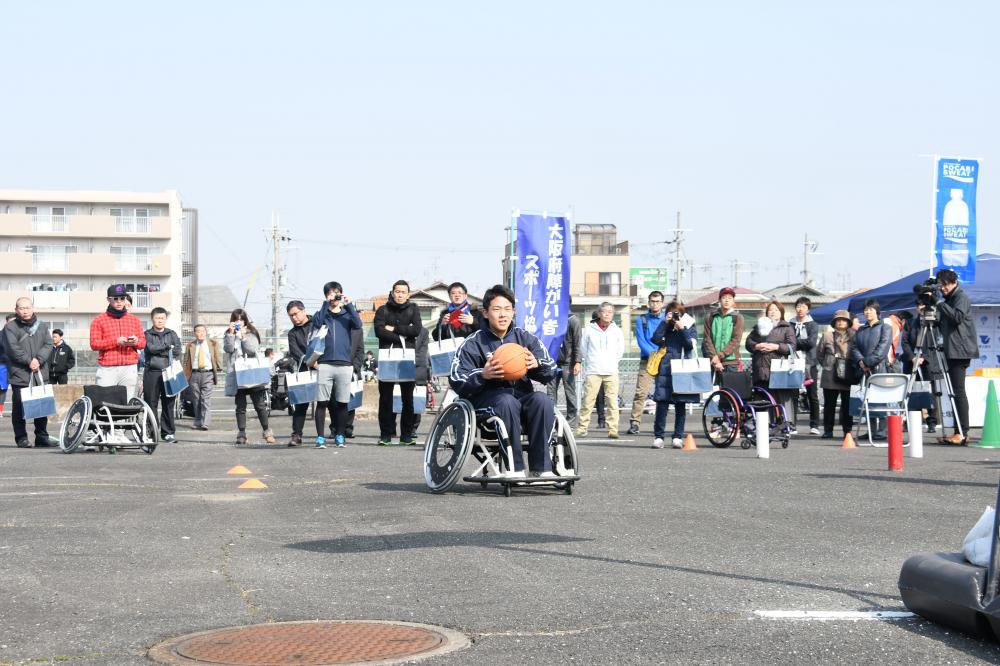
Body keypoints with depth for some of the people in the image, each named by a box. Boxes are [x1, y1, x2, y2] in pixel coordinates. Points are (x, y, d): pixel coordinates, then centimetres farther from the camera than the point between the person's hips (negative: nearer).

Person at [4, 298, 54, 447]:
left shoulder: (42, 327, 14)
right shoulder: (10, 327, 0)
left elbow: (48, 345, 5)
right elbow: (13, 348, -10)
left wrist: (39, 359, -12)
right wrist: (28, 361, -15)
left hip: (40, 374, 4)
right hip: (19, 374, -4)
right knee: (20, 407, -3)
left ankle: (42, 437, 14)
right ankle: (21, 438, 3)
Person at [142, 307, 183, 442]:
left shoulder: (172, 334, 15)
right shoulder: (148, 335, 8)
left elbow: (177, 351, 2)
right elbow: (151, 348, -10)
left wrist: (159, 351, -7)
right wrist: (168, 347, -5)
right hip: (152, 372, -2)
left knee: (169, 403, 2)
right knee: (151, 403, -3)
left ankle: (168, 432, 7)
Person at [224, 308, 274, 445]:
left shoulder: (251, 334, 6)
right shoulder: (228, 335, 11)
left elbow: (252, 350, -7)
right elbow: (228, 349, -6)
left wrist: (243, 336, -14)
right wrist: (231, 333, -12)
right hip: (236, 375, 1)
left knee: (260, 405, -1)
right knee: (240, 406, 3)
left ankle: (267, 432, 6)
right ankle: (241, 434, 6)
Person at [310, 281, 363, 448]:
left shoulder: (347, 315, 14)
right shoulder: (321, 314, 12)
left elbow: (358, 324, -5)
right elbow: (316, 325, -9)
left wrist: (349, 305, -9)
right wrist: (327, 304, -12)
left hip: (344, 364, 1)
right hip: (324, 364, -1)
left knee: (342, 403, 3)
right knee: (322, 402, -5)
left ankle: (340, 436, 13)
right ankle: (320, 438, -3)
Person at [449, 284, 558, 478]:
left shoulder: (526, 339, 11)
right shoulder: (474, 343, 3)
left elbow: (550, 372, 5)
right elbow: (457, 381, -4)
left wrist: (537, 365, -19)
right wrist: (482, 375, -24)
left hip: (522, 396, 3)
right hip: (486, 400, -3)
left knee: (543, 400, -29)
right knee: (507, 400, -36)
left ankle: (540, 467, -26)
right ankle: (514, 468, -33)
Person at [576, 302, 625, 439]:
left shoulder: (616, 330, 8)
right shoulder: (590, 329, 3)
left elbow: (621, 350, 19)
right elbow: (583, 349, 12)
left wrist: (613, 361, 12)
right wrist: (590, 362, 9)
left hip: (611, 372, 1)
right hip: (593, 372, -1)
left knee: (612, 402, -2)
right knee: (588, 401, -5)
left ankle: (613, 430, 0)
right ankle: (582, 428, -1)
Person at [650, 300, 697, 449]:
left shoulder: (689, 326, 12)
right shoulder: (665, 327, 13)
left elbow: (690, 344, -4)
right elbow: (655, 339, -6)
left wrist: (681, 328, -9)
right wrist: (665, 322, -5)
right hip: (665, 369, 0)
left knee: (680, 404, 3)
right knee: (662, 402, -8)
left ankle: (678, 436, 10)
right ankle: (659, 436, -5)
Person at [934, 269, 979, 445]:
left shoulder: (962, 297, -5)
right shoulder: (949, 300, 21)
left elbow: (958, 317, -22)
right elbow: (942, 324, 21)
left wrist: (940, 305, -18)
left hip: (961, 350, -9)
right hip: (953, 351, 9)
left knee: (959, 391, -12)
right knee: (956, 392, 7)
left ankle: (962, 433, -14)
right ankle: (959, 433, 8)